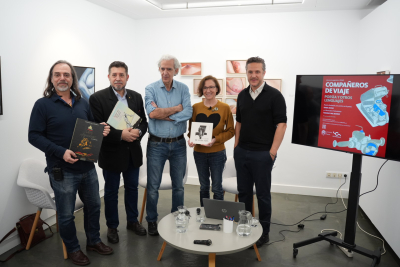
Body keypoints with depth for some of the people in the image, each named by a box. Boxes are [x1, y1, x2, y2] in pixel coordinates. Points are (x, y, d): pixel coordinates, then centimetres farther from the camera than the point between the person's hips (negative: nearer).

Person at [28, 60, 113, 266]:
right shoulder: (42, 105, -7)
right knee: (66, 214, 9)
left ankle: (93, 241, 38)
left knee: (93, 205, 17)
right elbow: (34, 136, -11)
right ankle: (73, 249, 31)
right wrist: (61, 152, -22)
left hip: (88, 167, 5)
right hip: (62, 171, -5)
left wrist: (100, 131, -7)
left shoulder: (83, 103, 8)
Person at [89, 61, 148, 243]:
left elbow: (144, 121, 7)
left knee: (132, 188, 18)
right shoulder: (97, 98, -11)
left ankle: (132, 221, 37)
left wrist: (138, 132, -15)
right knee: (111, 192, 12)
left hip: (133, 153, 4)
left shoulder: (136, 97, 4)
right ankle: (112, 227, 30)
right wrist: (121, 135, -25)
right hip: (111, 153, -4)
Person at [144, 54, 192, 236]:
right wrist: (176, 108, -13)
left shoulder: (183, 89, 0)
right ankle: (152, 221, 28)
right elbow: (152, 113, -21)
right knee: (153, 186, 8)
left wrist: (163, 115, -18)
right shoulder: (151, 89, -5)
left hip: (178, 144, 2)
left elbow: (188, 113, -14)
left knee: (178, 185, 14)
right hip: (157, 144, -2)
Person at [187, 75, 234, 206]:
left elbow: (230, 130, -3)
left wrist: (215, 140, -17)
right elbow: (191, 128, 10)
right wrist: (191, 139, -12)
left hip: (217, 153, -2)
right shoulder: (195, 107, 2)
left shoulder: (225, 108, -4)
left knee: (217, 187, 6)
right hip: (199, 152, 3)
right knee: (203, 186, 15)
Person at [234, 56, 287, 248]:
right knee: (243, 191, 14)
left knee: (262, 194, 5)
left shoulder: (274, 95, -8)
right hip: (241, 152, 6)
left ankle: (264, 231, 20)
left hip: (262, 153, -6)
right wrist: (236, 146, 10)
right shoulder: (242, 95, 10)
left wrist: (273, 151, -17)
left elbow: (281, 124, -12)